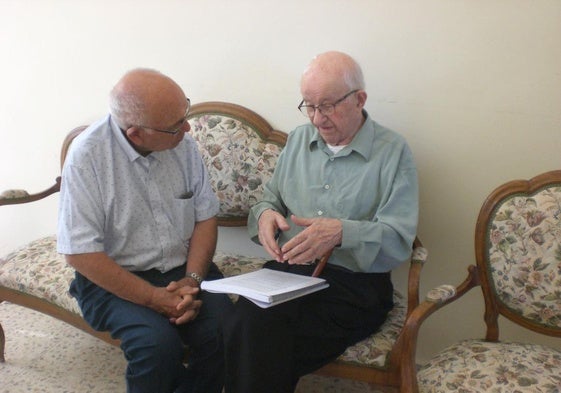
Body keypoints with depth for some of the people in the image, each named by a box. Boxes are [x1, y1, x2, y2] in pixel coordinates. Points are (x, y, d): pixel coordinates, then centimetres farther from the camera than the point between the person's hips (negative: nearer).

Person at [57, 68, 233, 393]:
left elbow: (206, 216, 4)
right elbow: (80, 253, -16)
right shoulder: (87, 155, -16)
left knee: (225, 329, -22)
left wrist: (192, 280, -12)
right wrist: (156, 298, -19)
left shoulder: (183, 142, -4)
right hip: (115, 278, -3)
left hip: (184, 268, 4)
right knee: (158, 342, -29)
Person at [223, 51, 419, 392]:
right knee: (244, 328, -30)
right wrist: (266, 213, -1)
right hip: (286, 270, 4)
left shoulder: (393, 152, 1)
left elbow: (399, 240, -6)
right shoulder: (298, 140, 18)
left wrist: (341, 233, -23)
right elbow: (271, 198, 24)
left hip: (356, 284, -4)